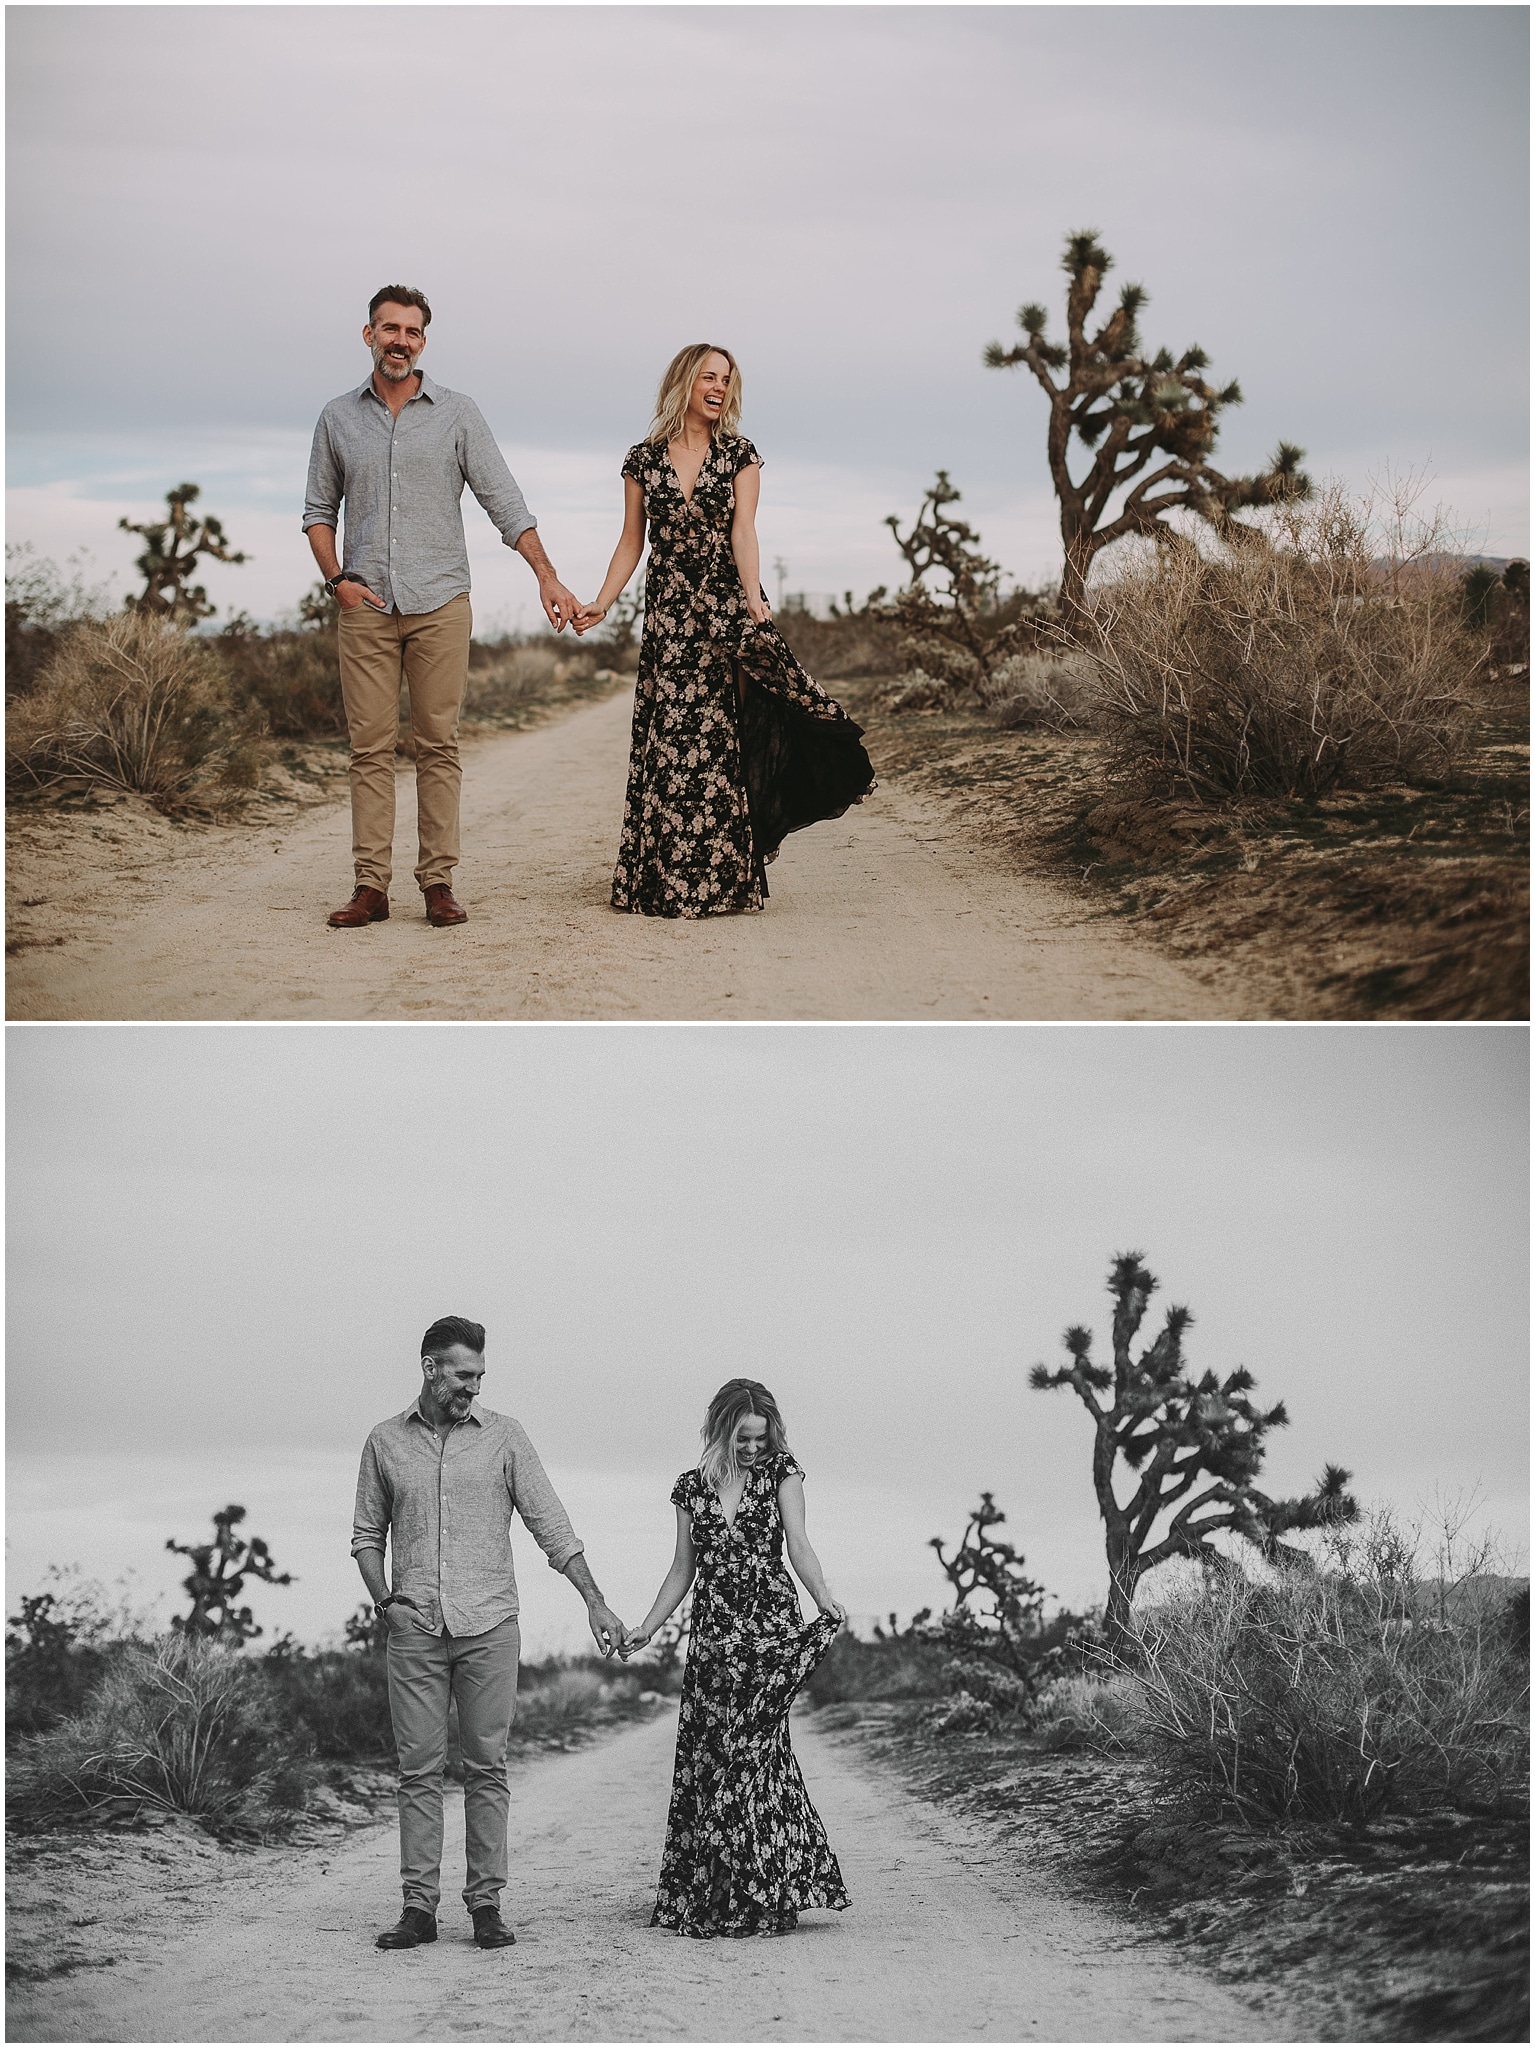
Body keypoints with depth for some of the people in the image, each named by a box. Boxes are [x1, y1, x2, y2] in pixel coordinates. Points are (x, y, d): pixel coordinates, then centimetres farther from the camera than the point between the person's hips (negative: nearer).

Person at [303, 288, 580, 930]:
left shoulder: (456, 413, 4)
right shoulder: (338, 418, 10)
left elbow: (504, 500, 2)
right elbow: (319, 509, 16)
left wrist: (546, 576, -6)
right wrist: (335, 579, 0)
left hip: (440, 604, -1)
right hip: (366, 607, 1)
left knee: (439, 746, -1)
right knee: (370, 749, -1)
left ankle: (438, 882, 2)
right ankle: (370, 885, 0)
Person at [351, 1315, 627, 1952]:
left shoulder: (504, 1437, 4)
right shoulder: (385, 1442, 8)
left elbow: (551, 1525, 4)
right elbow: (368, 1534, 14)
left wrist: (595, 1603, -1)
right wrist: (382, 1600, -2)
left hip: (489, 1624, -1)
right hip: (414, 1630, 1)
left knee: (487, 1768, 0)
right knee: (419, 1771, 1)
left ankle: (486, 1904, 5)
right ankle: (419, 1906, 4)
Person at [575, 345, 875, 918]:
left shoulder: (738, 454, 4)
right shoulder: (643, 459, 7)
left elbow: (743, 531, -8)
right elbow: (631, 542, 9)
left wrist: (753, 596, -24)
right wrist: (600, 604, -2)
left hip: (728, 608, -1)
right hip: (668, 614, 1)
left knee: (722, 737, -6)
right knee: (668, 739, -2)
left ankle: (721, 881, 2)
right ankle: (666, 883, 3)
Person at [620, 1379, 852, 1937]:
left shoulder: (781, 1472, 3)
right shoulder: (692, 1487, 10)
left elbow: (798, 1545, -8)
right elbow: (683, 1568, 16)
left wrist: (823, 1596, -26)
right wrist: (647, 1628, 10)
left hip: (771, 1623, -3)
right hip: (713, 1632, 3)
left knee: (751, 1748, -10)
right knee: (707, 1754, -1)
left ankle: (760, 1898, -4)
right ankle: (708, 1899, 6)